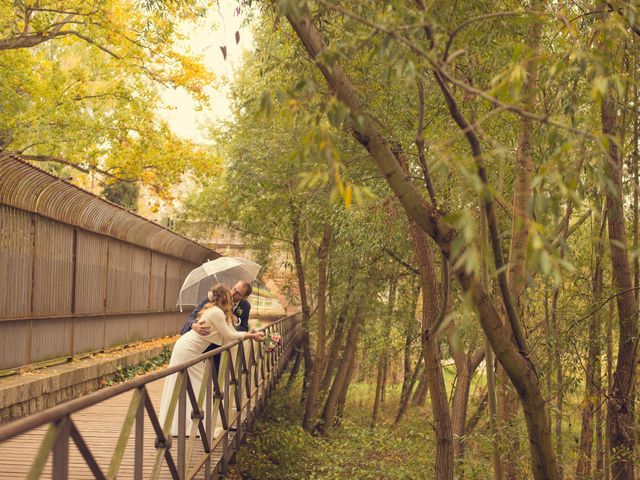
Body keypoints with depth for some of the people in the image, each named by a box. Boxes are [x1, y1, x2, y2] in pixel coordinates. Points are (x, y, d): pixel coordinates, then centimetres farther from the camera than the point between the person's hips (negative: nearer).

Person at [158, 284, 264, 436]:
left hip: (189, 349, 10)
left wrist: (251, 334, 4)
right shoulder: (217, 312, -19)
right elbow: (229, 335, -14)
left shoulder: (216, 310, 10)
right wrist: (251, 335, -6)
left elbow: (231, 332, 9)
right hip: (187, 350, -10)